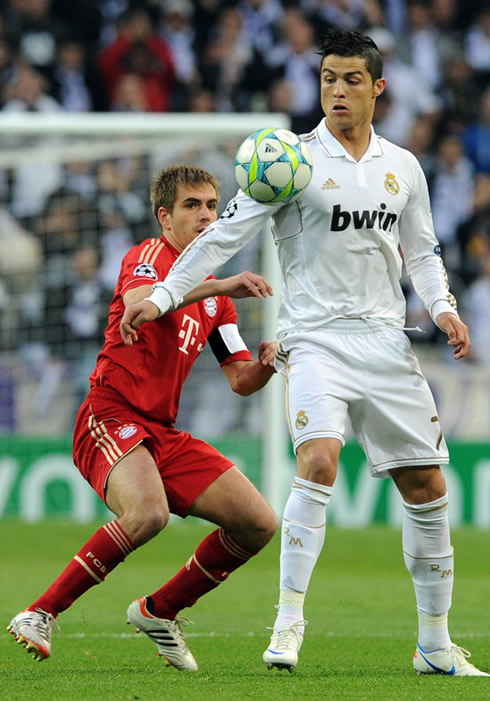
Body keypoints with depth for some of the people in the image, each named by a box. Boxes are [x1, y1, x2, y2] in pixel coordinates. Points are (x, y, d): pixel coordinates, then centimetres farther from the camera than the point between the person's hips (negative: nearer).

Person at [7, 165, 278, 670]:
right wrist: (220, 285, -36)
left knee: (258, 523, -1)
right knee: (148, 512, -35)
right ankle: (40, 615, -24)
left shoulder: (213, 297, 20)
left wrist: (265, 364, -6)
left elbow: (240, 380, 17)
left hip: (161, 432, 8)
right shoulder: (150, 255, -2)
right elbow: (137, 300, -27)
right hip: (110, 416, -8)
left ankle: (159, 611, 16)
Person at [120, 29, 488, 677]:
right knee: (319, 461, -27)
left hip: (386, 341, 4)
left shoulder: (403, 167, 11)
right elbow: (227, 234, -3)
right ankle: (288, 623, -22)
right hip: (316, 338, -4)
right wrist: (162, 296, -9)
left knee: (427, 486, 3)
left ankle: (435, 643, 14)